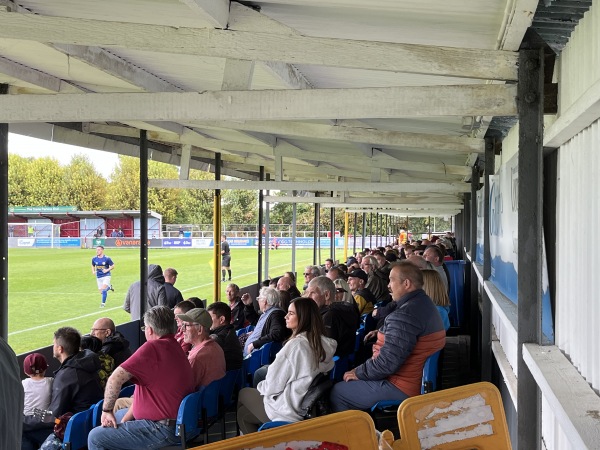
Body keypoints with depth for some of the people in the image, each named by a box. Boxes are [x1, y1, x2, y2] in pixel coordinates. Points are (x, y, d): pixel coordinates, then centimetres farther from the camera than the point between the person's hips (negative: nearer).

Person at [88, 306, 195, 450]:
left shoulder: (153, 348, -19)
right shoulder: (176, 348, 12)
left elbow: (115, 378, -24)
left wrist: (107, 410, -10)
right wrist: (124, 421, 11)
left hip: (164, 430, -11)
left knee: (95, 438, -5)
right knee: (119, 415, 32)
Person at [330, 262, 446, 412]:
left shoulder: (405, 315, -25)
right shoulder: (425, 304, 7)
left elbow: (387, 362, -27)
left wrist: (358, 373, -13)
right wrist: (382, 333, 19)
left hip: (400, 388, -11)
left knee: (336, 393, -2)